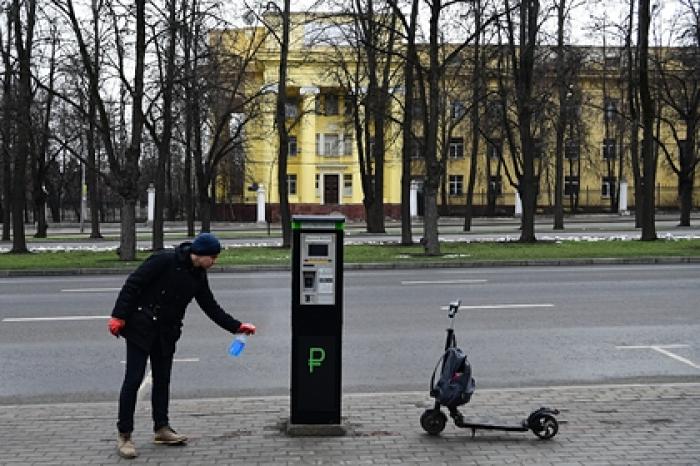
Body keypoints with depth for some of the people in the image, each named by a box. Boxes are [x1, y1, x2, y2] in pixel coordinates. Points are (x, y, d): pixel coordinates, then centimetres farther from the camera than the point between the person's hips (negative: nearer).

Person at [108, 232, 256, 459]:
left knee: (162, 380, 13)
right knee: (133, 379, -5)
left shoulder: (198, 276, 5)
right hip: (141, 327, -7)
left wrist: (237, 326, 2)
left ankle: (161, 428, 25)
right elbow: (133, 285, -16)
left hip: (166, 333, 7)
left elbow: (211, 307, 9)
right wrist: (119, 316, -19)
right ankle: (124, 435, 2)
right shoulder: (164, 261, -17)